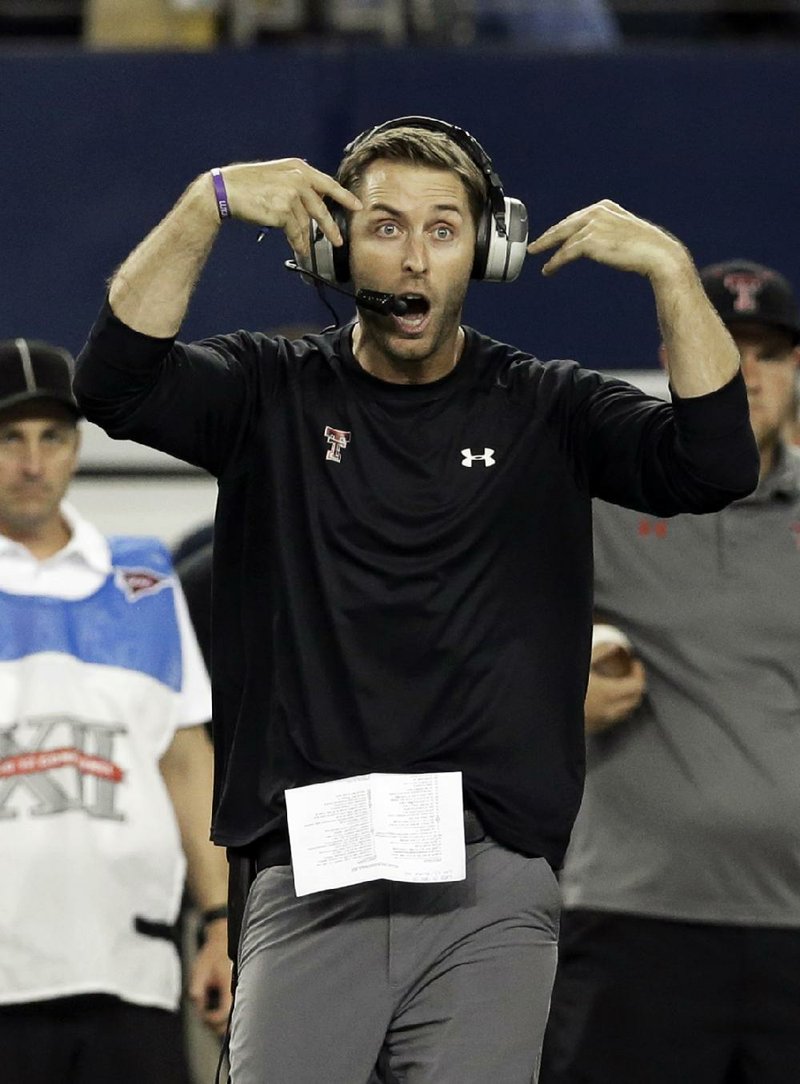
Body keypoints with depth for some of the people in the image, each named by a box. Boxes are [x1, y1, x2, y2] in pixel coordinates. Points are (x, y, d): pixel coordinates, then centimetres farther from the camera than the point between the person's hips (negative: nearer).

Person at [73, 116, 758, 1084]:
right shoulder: (275, 394, 8)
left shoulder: (547, 411, 9)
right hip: (309, 878, 0)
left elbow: (717, 465, -5)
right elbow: (115, 380, -8)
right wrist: (209, 203, -15)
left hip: (492, 893, 0)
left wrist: (670, 269, -12)